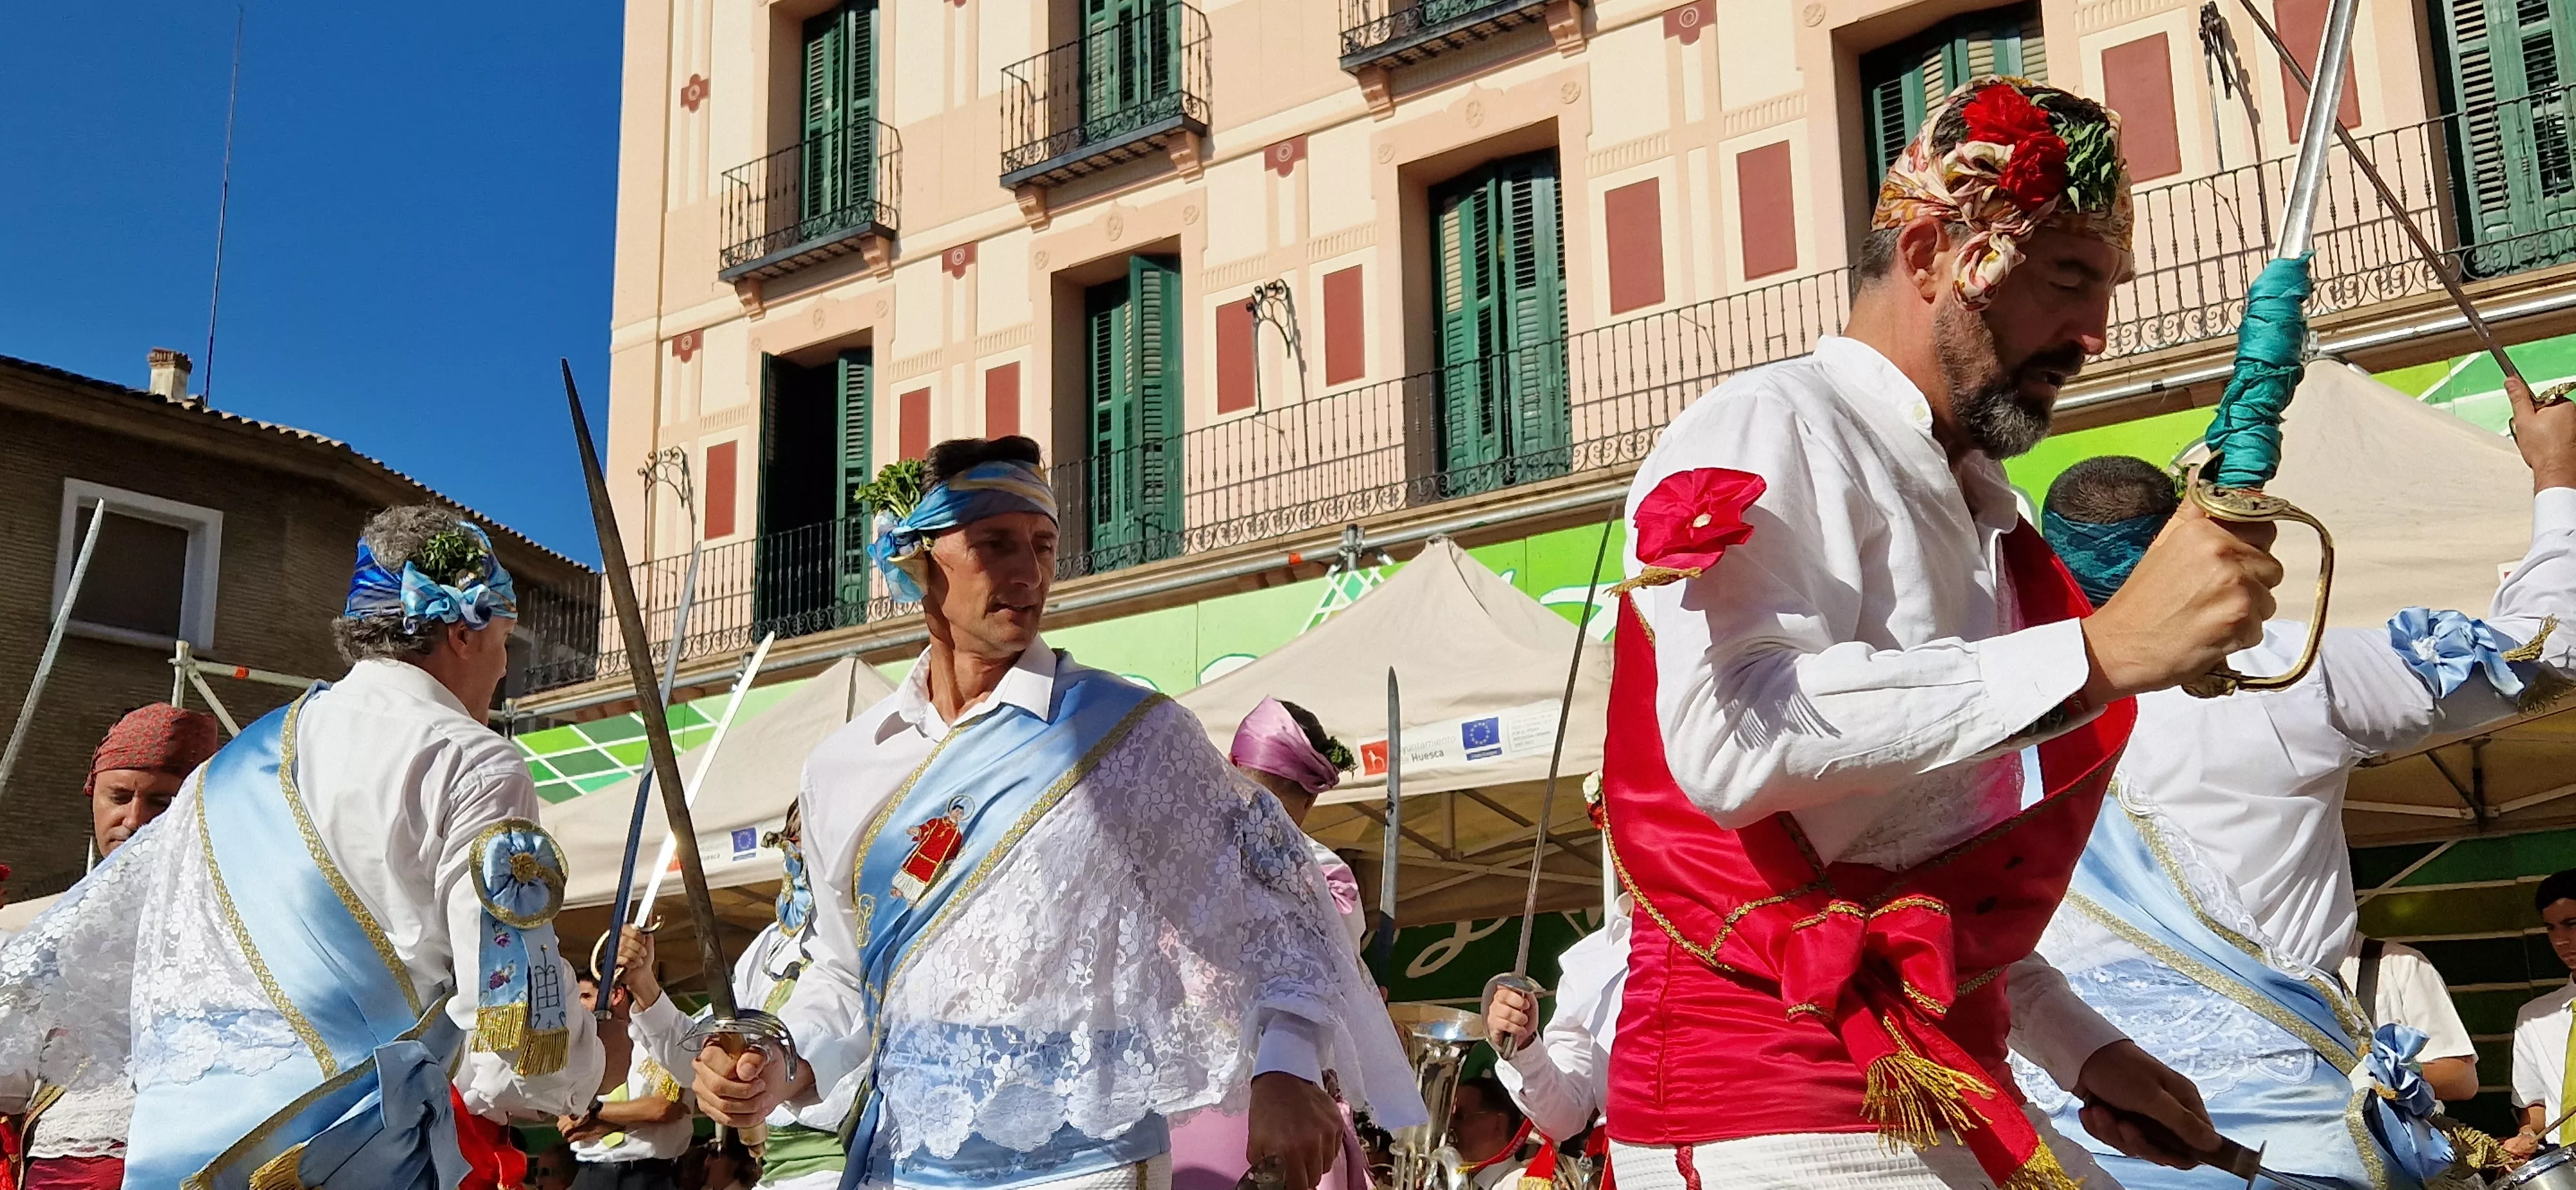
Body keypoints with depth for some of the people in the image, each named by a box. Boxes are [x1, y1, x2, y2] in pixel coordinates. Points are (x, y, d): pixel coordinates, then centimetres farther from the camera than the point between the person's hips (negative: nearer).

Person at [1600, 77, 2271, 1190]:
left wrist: (2080, 1050, 17)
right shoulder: (1768, 432, -10)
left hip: (1941, 1095, 9)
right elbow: (1735, 737, -30)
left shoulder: (1967, 507, 17)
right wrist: (2102, 650, -29)